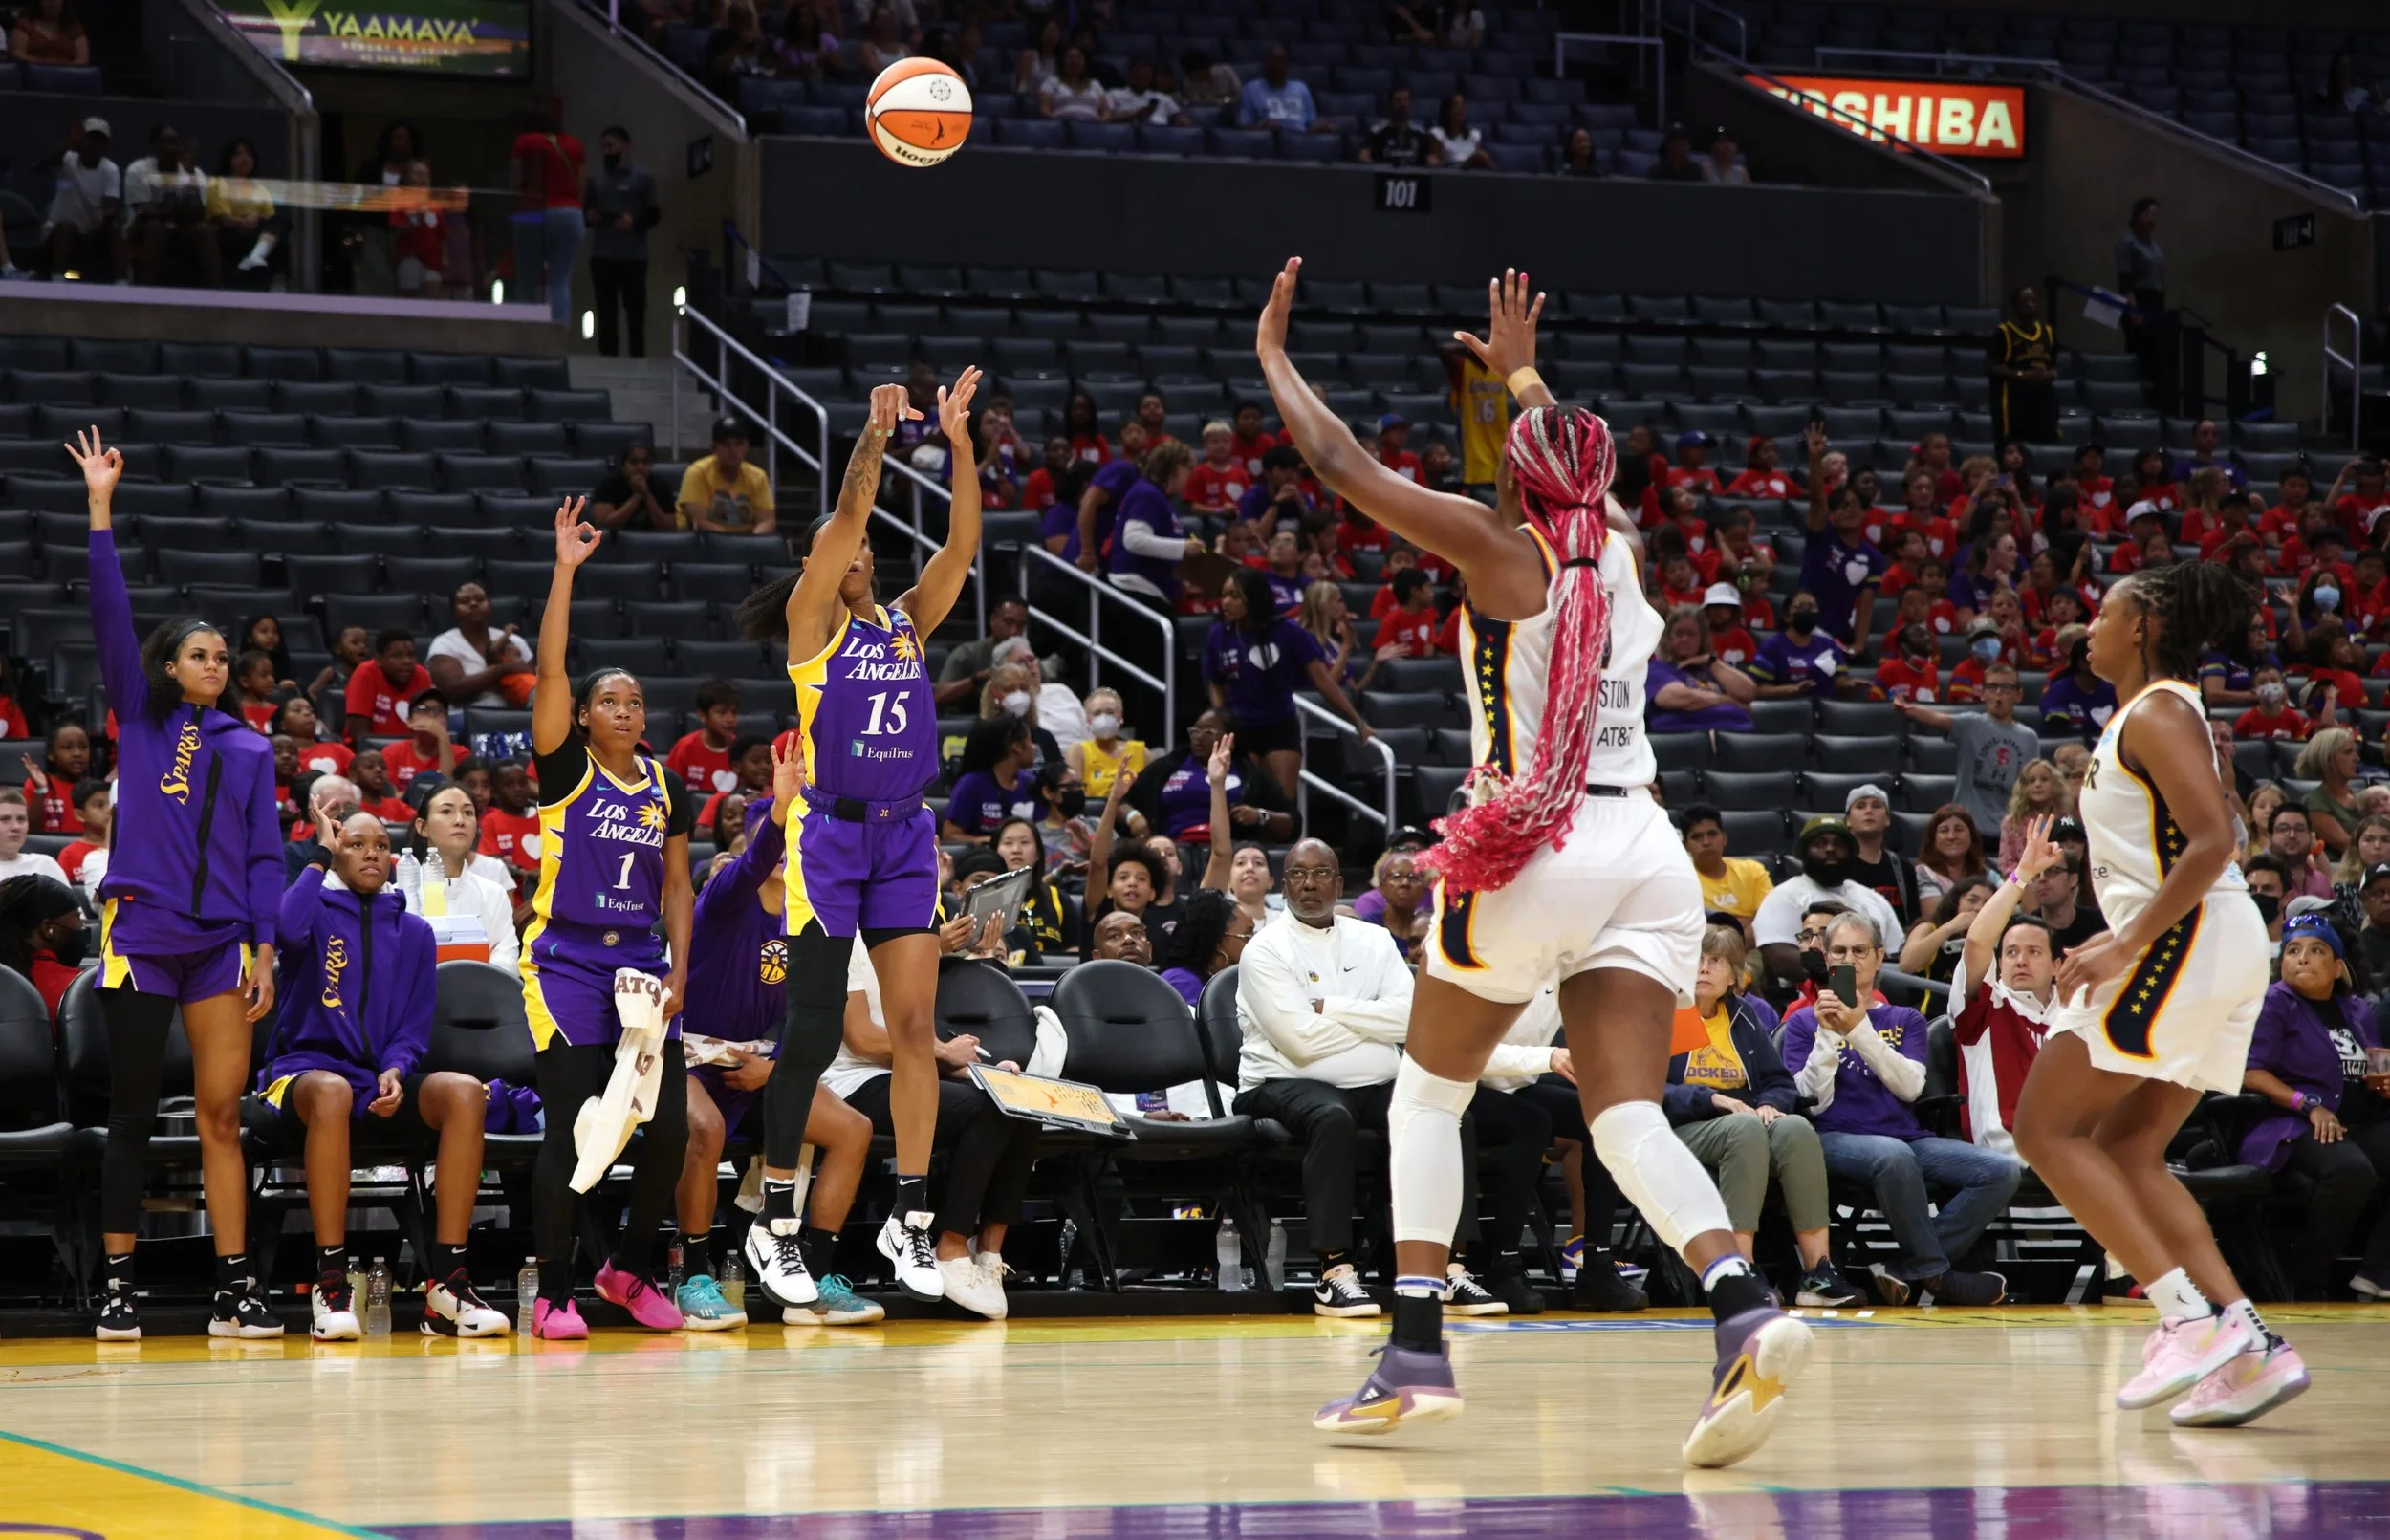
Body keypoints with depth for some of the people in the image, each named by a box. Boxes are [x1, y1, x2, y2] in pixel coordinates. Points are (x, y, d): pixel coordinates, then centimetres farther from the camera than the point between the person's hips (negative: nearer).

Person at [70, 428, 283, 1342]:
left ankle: (235, 1289, 0)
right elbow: (110, 615, -2)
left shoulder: (250, 751, 12)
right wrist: (101, 509, -9)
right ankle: (118, 1289, 6)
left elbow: (265, 855, 10)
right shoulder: (138, 720, 6)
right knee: (132, 1116, 1)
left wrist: (265, 949, 1)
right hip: (140, 931, -2)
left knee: (222, 1113, -1)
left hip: (221, 942, 2)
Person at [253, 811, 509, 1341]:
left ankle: (447, 1285, -30)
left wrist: (395, 1072, -9)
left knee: (464, 1092, -27)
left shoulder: (413, 933, 18)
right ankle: (331, 1287, -38)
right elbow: (288, 929, -19)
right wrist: (320, 857, -5)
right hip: (303, 1072, -4)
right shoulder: (318, 910, 7)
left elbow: (415, 1027, 12)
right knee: (332, 1091, -41)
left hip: (382, 1085, 4)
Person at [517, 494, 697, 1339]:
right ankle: (553, 1292, -2)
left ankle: (628, 1268, 19)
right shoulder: (565, 769, -1)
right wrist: (565, 568, -19)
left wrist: (678, 972, 2)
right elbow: (550, 669, -14)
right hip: (566, 959, -5)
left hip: (640, 961, 5)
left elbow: (675, 887, 14)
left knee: (670, 1127, -2)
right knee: (572, 1127, -10)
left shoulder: (667, 788, 12)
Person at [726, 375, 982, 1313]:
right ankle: (774, 1222, 5)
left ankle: (909, 1218, 4)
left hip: (905, 834, 5)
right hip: (829, 837, -5)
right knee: (813, 1033, -5)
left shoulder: (906, 622, 12)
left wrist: (960, 445, -8)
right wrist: (875, 436, -18)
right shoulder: (813, 621, -1)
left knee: (913, 1027, 0)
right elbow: (845, 521, -15)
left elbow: (962, 546, 0)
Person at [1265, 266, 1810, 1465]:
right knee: (1628, 1118, -2)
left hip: (1533, 849, -5)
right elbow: (1581, 477, 39)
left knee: (1429, 1095, 13)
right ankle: (1746, 1313, -27)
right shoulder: (1621, 548, 13)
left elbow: (1339, 463, 0)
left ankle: (1416, 1353, 7)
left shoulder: (1502, 549, -3)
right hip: (1645, 849, 5)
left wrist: (1273, 356, 15)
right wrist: (1523, 376, 52)